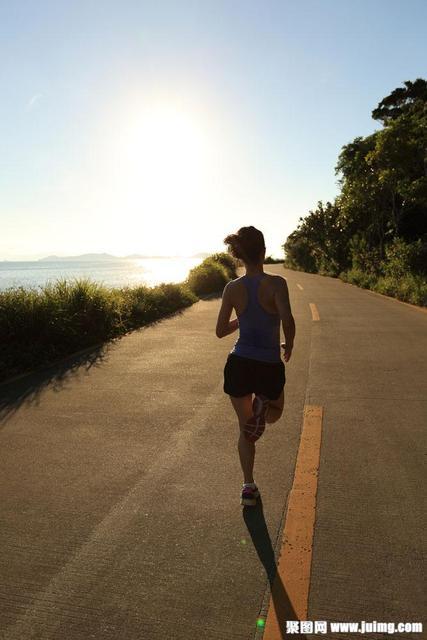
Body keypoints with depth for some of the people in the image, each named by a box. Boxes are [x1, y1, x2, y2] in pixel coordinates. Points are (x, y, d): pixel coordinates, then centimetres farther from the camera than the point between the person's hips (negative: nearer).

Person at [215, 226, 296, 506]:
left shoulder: (232, 288, -3)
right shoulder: (276, 283, -12)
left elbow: (221, 331, 2)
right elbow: (288, 320, -25)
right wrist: (289, 346, -5)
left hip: (239, 364, 3)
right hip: (270, 367, -2)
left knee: (245, 428, 20)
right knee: (274, 413, 29)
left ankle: (249, 487, 18)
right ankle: (262, 406, -6)